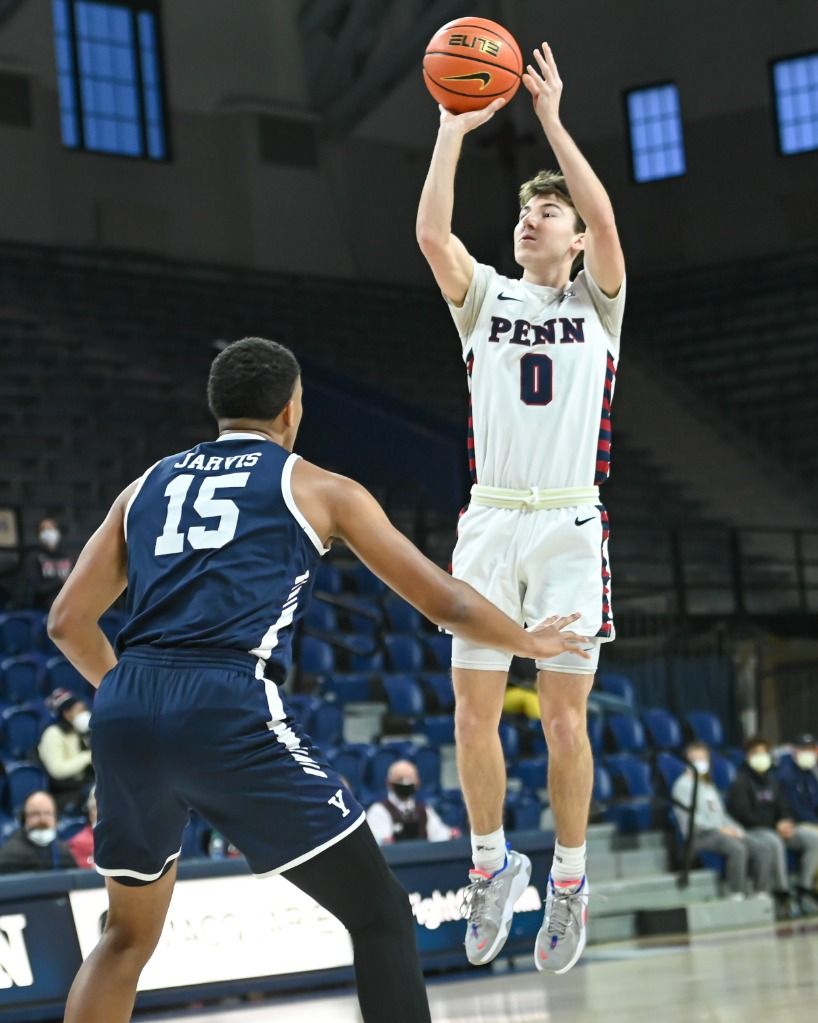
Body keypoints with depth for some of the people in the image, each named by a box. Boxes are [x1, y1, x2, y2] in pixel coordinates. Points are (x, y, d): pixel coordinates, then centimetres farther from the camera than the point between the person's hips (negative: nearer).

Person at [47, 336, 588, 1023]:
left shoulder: (147, 487, 24)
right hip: (231, 714, -5)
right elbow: (447, 604, 17)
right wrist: (531, 642, 36)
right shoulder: (319, 489, 14)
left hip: (124, 712, 5)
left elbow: (68, 622, 24)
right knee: (380, 916, 6)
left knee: (130, 936, 25)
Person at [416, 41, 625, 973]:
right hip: (490, 521, 2)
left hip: (570, 526, -2)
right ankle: (491, 862, 18)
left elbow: (605, 220, -13)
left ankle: (569, 881, 12)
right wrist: (454, 129, -10)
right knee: (474, 711, 0)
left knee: (563, 714, -1)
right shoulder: (484, 299, 10)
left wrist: (552, 119, -14)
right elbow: (430, 232, -8)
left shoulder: (597, 303, 6)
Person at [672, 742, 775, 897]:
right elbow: (690, 820, -11)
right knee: (737, 848, -36)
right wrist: (719, 829, -15)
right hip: (700, 837, -8)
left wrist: (735, 828, 4)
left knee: (763, 848, -15)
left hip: (721, 831, 8)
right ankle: (738, 895, -34)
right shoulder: (683, 785, 0)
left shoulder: (709, 786, 27)